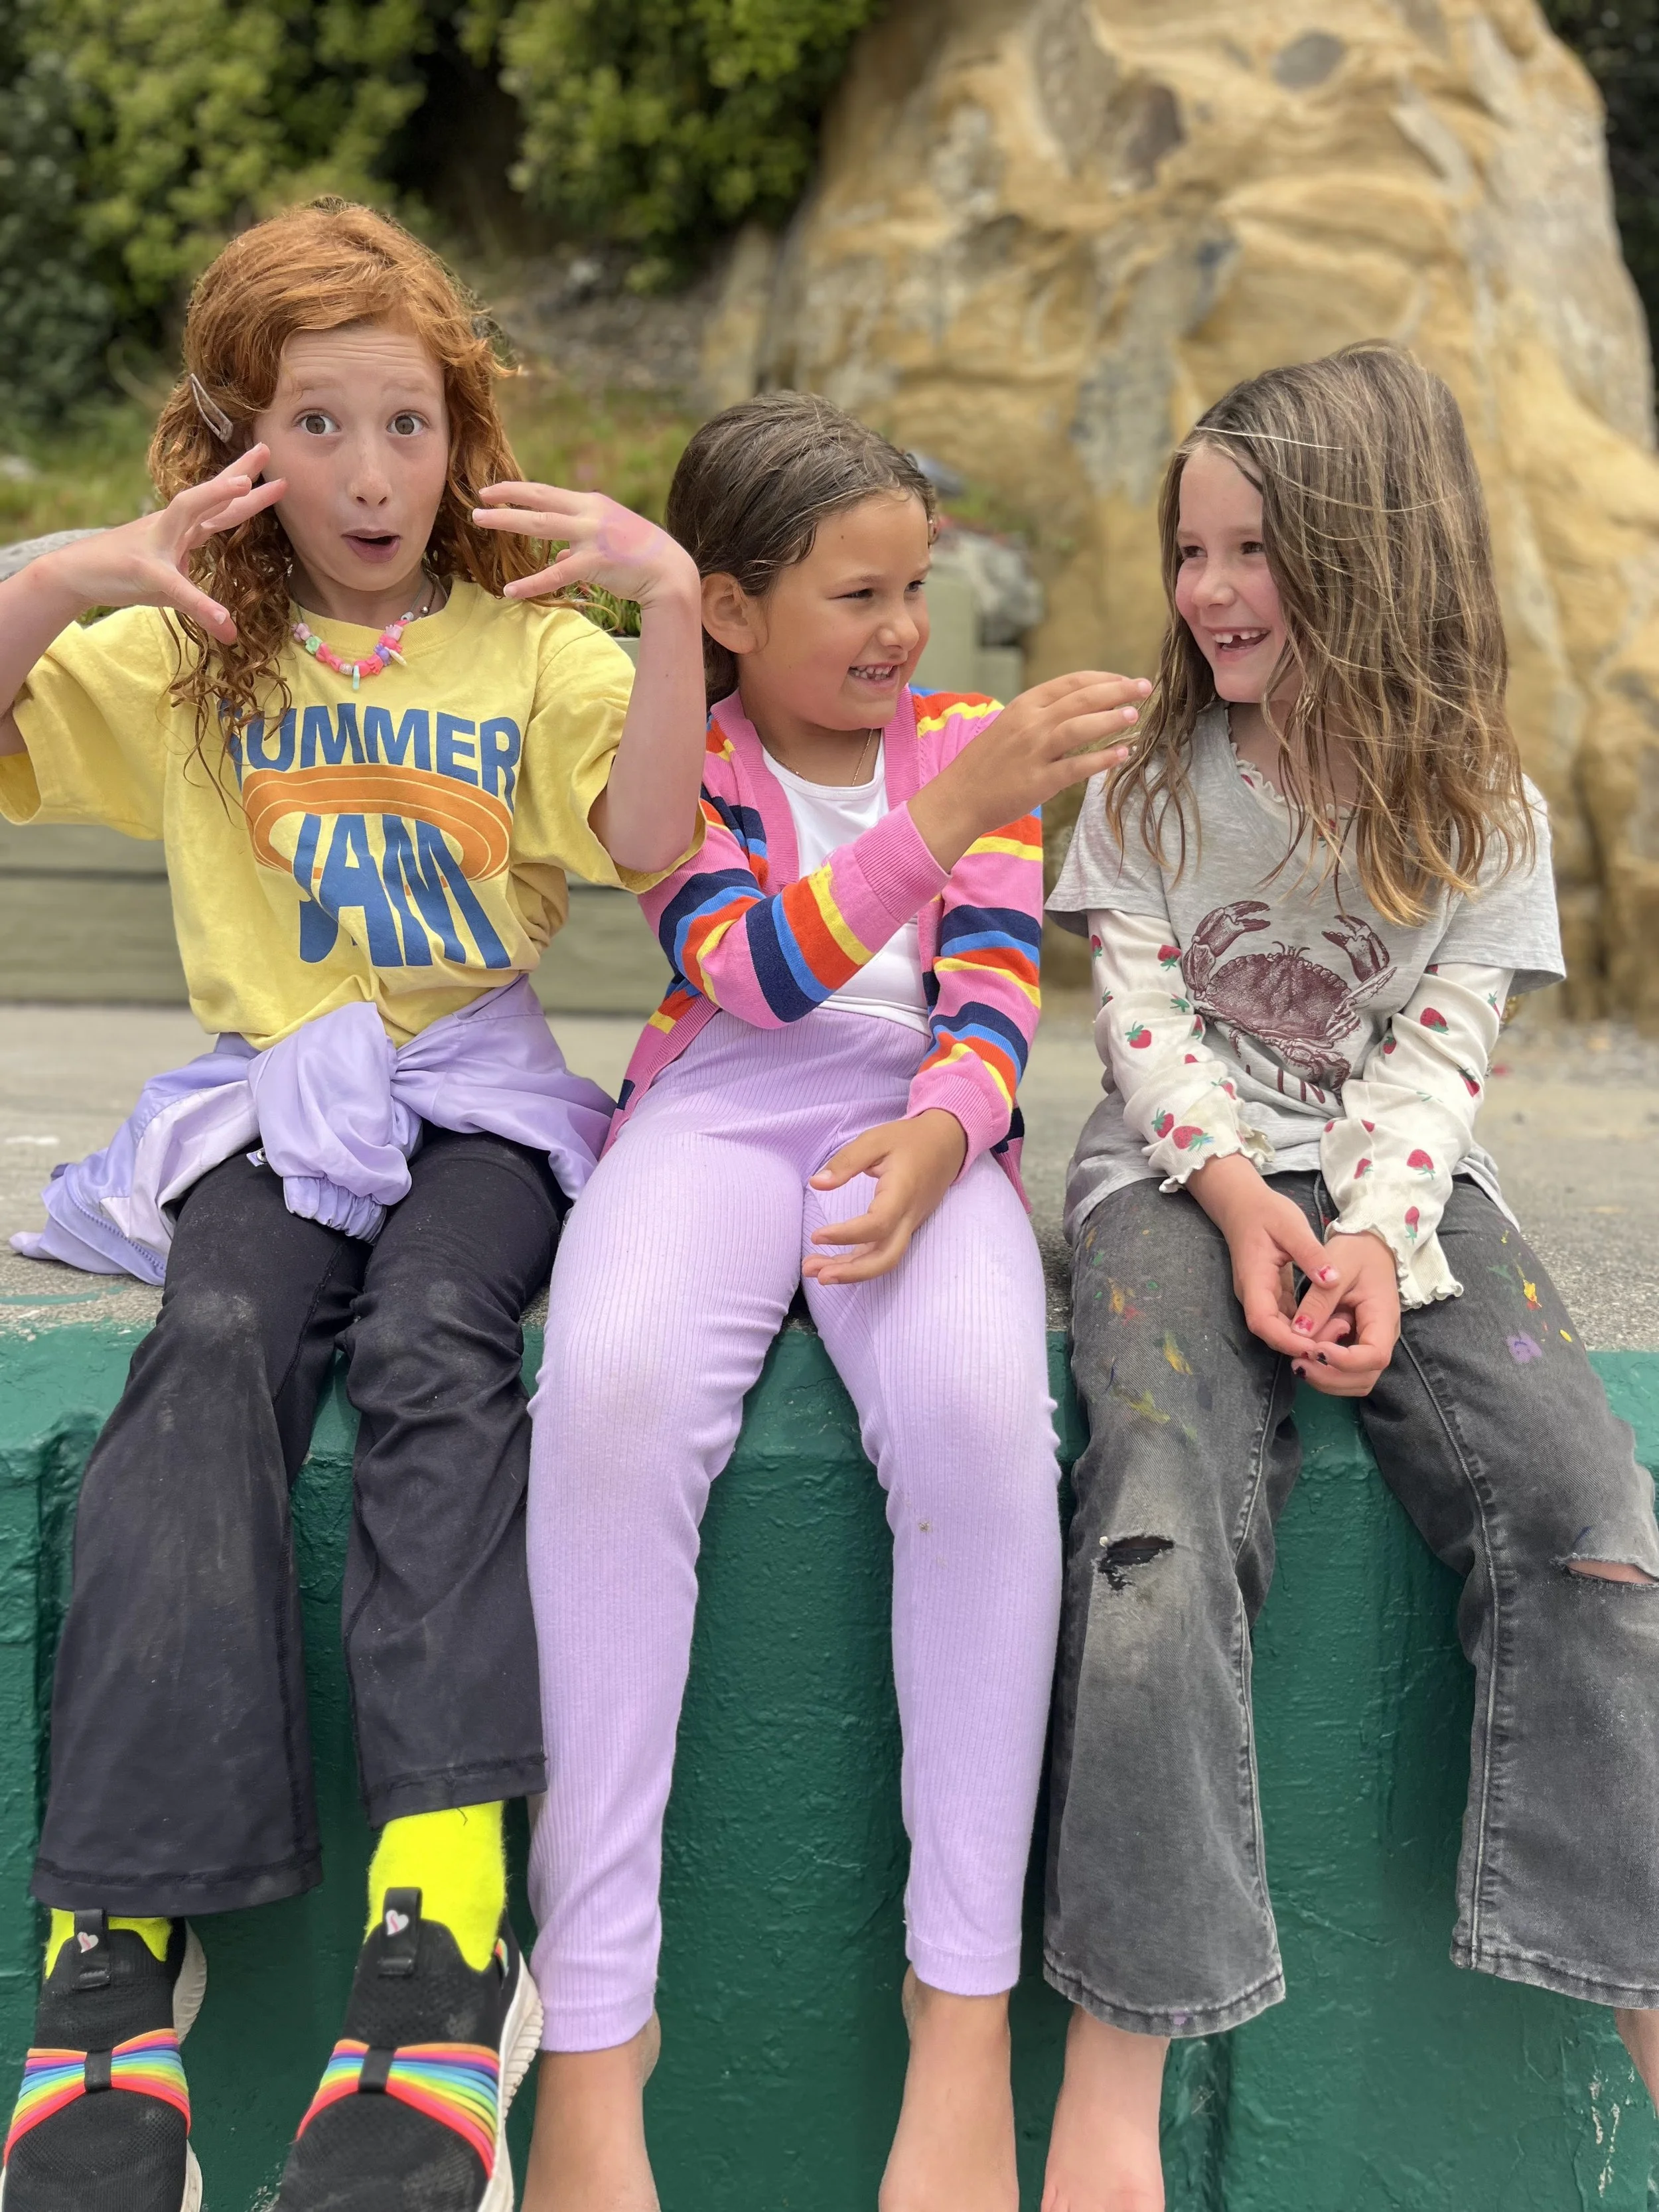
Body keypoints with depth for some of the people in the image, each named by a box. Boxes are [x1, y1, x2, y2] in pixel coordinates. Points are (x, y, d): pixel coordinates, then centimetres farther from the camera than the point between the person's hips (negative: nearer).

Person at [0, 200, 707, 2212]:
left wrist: (670, 597, -17)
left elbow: (651, 841, -7)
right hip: (268, 1098, 1)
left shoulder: (530, 647, 10)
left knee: (431, 1346, -31)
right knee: (212, 1349, -29)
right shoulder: (182, 656, 14)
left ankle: (445, 1928, -37)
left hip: (479, 1097, -1)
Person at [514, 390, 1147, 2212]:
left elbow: (991, 997, 3)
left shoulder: (962, 741, 15)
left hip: (918, 1127, 2)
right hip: (714, 1116, -1)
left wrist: (935, 1134, -19)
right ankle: (592, 2024, -28)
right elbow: (761, 969, -12)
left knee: (977, 1396, -34)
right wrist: (960, 808, -24)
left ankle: (964, 2001, -25)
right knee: (612, 1386, -35)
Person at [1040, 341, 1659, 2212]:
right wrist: (1238, 1195, -15)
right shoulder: (1153, 780, 10)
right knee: (1168, 1506, -29)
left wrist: (1377, 1234, -18)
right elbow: (1142, 1017, 1)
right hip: (1182, 1180, -1)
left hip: (1401, 1191, 1)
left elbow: (1442, 1049, 0)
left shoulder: (1480, 809, 9)